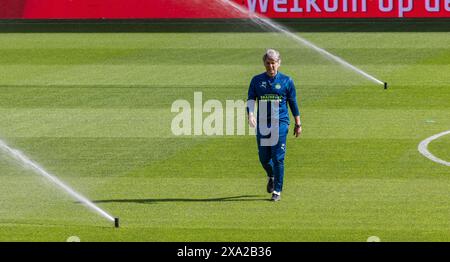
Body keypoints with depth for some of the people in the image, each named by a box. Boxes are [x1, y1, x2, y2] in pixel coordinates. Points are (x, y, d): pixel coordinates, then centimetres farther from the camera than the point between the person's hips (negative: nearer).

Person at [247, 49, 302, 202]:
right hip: (262, 124, 2)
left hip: (280, 123, -2)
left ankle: (277, 191, -2)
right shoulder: (257, 80, 7)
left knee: (278, 158, -8)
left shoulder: (286, 81, 3)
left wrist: (298, 124, 9)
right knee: (263, 157, 6)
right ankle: (271, 176, 39)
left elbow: (293, 103, 8)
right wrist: (250, 114, -21)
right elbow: (251, 99, -2)